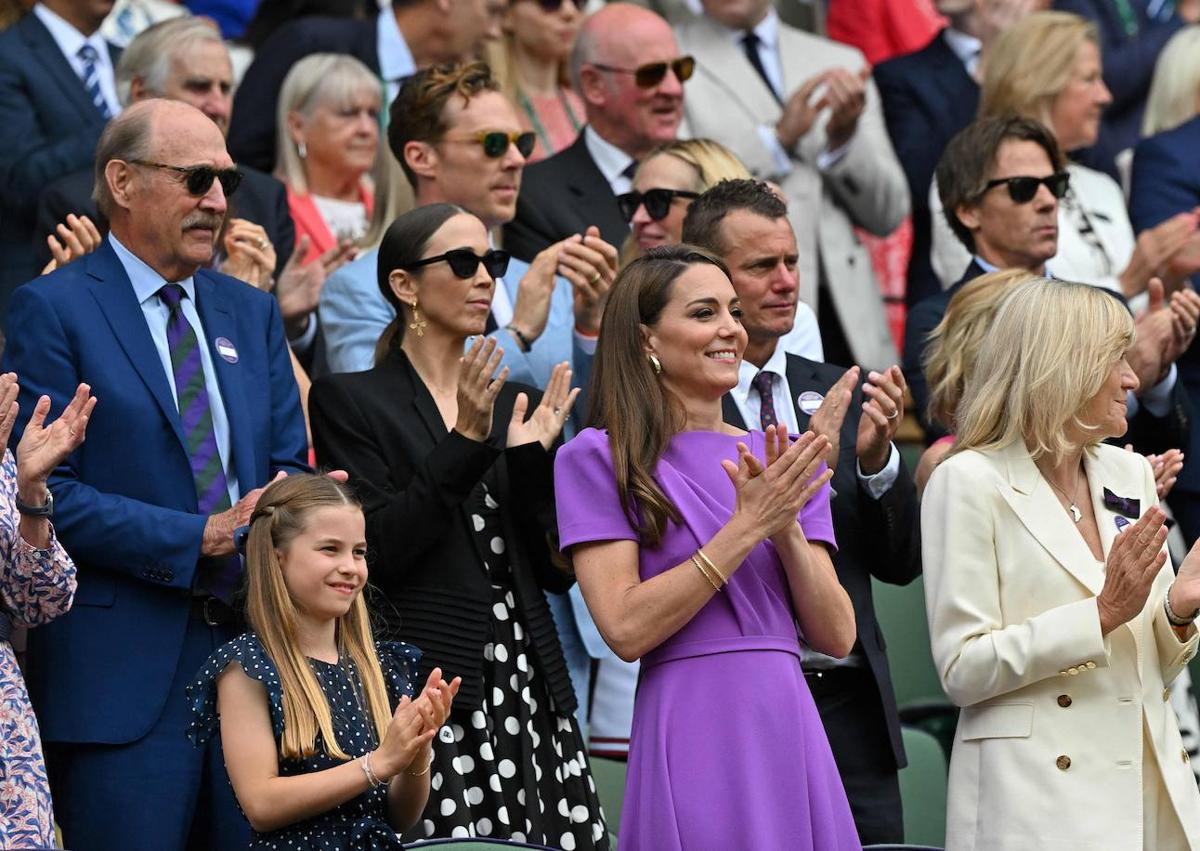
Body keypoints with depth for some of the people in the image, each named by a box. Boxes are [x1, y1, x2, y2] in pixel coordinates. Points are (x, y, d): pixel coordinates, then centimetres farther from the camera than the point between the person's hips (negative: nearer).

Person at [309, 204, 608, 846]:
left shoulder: (516, 405, 17)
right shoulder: (349, 401, 3)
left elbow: (557, 570, 13)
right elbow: (378, 548, -9)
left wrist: (532, 458, -1)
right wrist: (466, 444, -14)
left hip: (532, 689, 5)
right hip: (428, 689, -5)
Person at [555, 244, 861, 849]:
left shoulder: (782, 461, 14)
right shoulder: (599, 459, -1)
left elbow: (837, 637, 7)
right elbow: (626, 629, -12)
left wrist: (788, 530, -8)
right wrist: (746, 527, -13)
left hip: (791, 735, 5)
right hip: (693, 735, -5)